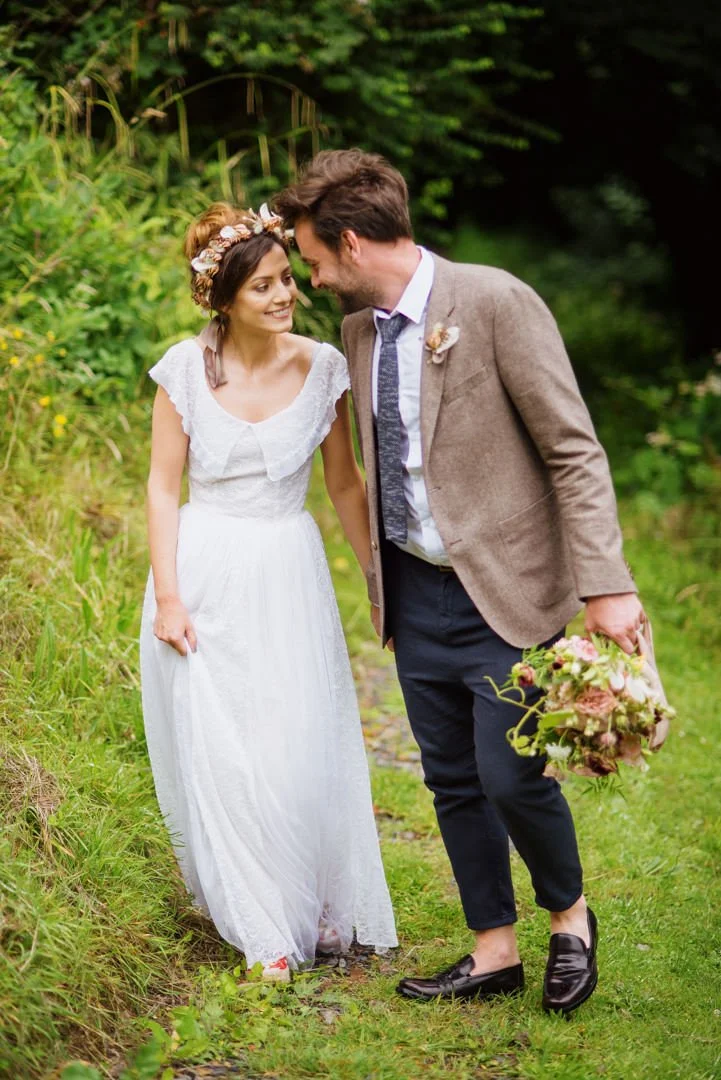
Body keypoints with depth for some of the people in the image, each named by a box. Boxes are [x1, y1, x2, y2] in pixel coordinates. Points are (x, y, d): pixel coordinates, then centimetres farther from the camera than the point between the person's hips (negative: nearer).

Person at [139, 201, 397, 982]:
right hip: (206, 575, -1)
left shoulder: (321, 367, -4)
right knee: (219, 753, 3)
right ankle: (261, 929, 17)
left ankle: (316, 910, 19)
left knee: (302, 748, -2)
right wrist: (165, 595, -6)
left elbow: (345, 484, 5)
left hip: (288, 575, 1)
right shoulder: (185, 369, -7)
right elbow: (163, 486, -2)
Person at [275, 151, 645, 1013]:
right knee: (453, 782, 12)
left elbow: (574, 450, -15)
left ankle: (569, 916, 22)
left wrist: (604, 583, -20)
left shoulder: (496, 303, -14)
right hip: (414, 589, 7)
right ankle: (493, 952, 27)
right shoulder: (358, 329, 7)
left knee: (512, 779, -7)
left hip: (504, 589, -7)